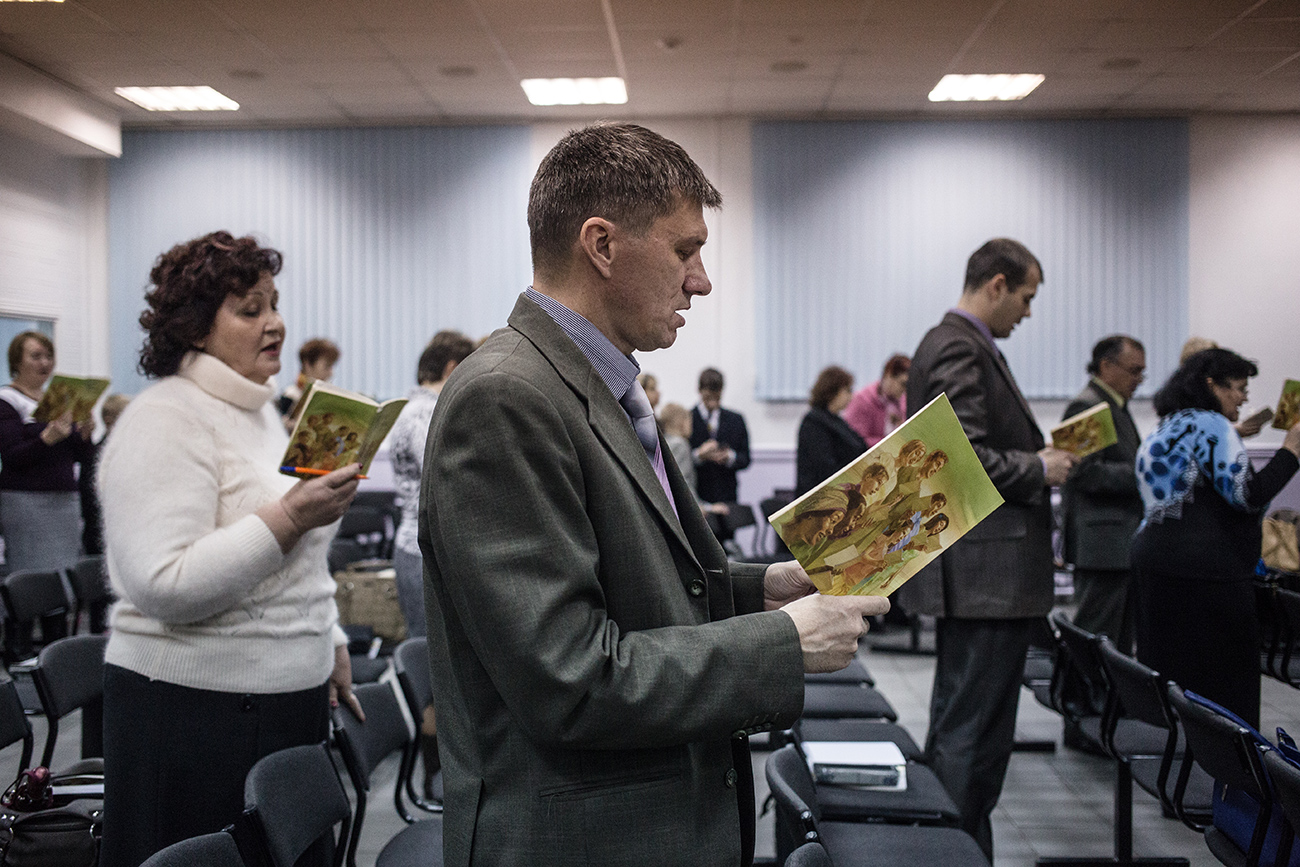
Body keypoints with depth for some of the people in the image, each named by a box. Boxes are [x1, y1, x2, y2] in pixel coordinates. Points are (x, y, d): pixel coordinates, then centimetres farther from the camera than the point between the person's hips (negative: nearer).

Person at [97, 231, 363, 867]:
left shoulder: (259, 410, 15)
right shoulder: (164, 421, -14)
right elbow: (164, 588, -24)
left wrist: (329, 643, 23)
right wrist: (287, 519, -26)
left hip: (293, 697, 8)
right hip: (197, 712, -8)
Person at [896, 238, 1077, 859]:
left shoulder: (959, 344, 17)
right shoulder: (959, 349, -16)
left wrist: (1038, 454, 13)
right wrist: (1038, 468, -10)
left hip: (971, 574, 11)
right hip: (986, 572, -11)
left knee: (956, 725, 19)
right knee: (976, 735, -4)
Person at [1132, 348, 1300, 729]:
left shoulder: (1164, 429, 18)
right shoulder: (1210, 425, -10)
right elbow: (1248, 494, -16)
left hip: (1154, 558, 9)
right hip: (1206, 569, -9)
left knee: (1168, 670, 9)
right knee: (1224, 680, -3)